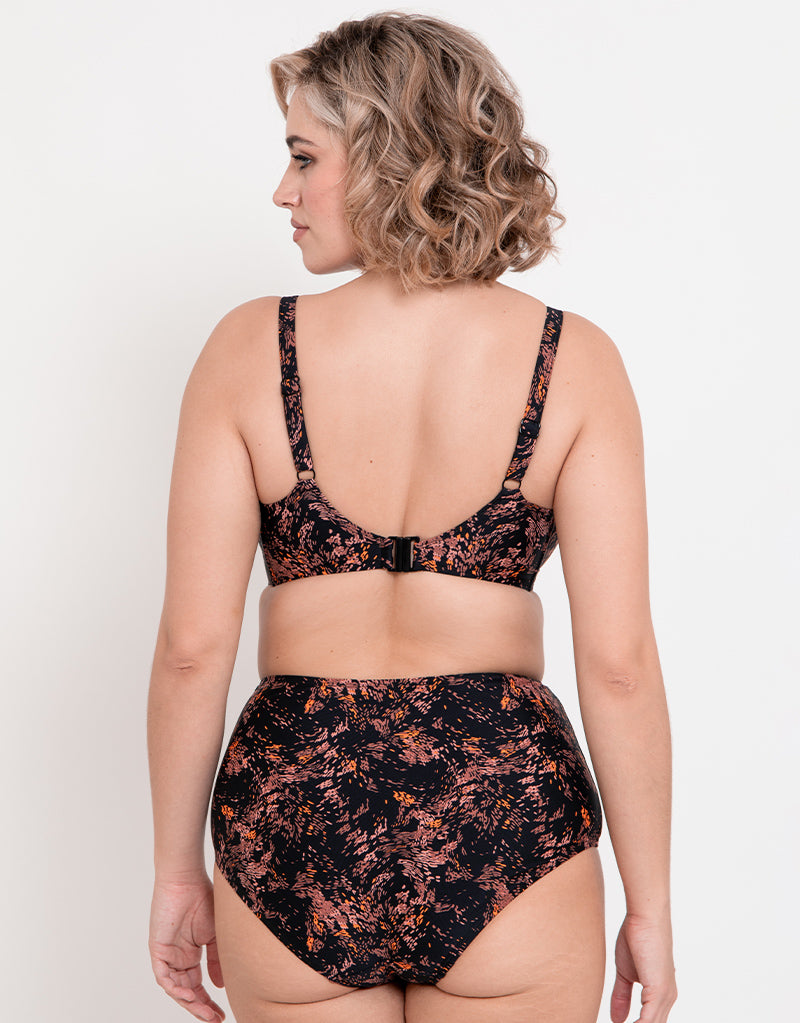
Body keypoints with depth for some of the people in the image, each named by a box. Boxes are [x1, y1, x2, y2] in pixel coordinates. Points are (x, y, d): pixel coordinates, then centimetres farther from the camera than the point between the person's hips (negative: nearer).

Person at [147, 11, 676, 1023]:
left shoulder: (249, 347, -6)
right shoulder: (573, 359, -6)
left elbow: (193, 647, -7)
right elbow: (618, 661, -10)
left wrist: (177, 870, 6)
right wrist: (650, 906, 1)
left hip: (293, 808, 0)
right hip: (506, 813, 0)